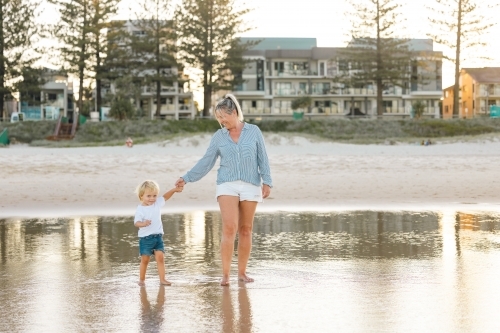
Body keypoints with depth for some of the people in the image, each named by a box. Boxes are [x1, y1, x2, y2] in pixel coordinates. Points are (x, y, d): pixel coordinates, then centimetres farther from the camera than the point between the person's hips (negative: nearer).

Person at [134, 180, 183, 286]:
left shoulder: (157, 203, 4)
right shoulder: (140, 209, -12)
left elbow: (165, 197, 20)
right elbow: (136, 222, -22)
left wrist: (174, 190, 8)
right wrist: (143, 224, -42)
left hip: (158, 236, 4)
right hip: (145, 238, -4)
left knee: (160, 257, -5)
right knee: (145, 259, 2)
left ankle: (162, 279, -4)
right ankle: (141, 279, 16)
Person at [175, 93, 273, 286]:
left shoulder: (253, 131, 5)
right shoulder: (219, 136, 7)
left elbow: (263, 159, 5)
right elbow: (206, 162, 7)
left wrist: (266, 182, -2)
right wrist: (187, 178, 1)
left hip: (251, 186, 0)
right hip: (227, 185, 0)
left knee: (246, 229, 4)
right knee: (230, 228, -12)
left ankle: (242, 272, 13)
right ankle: (225, 274, -12)